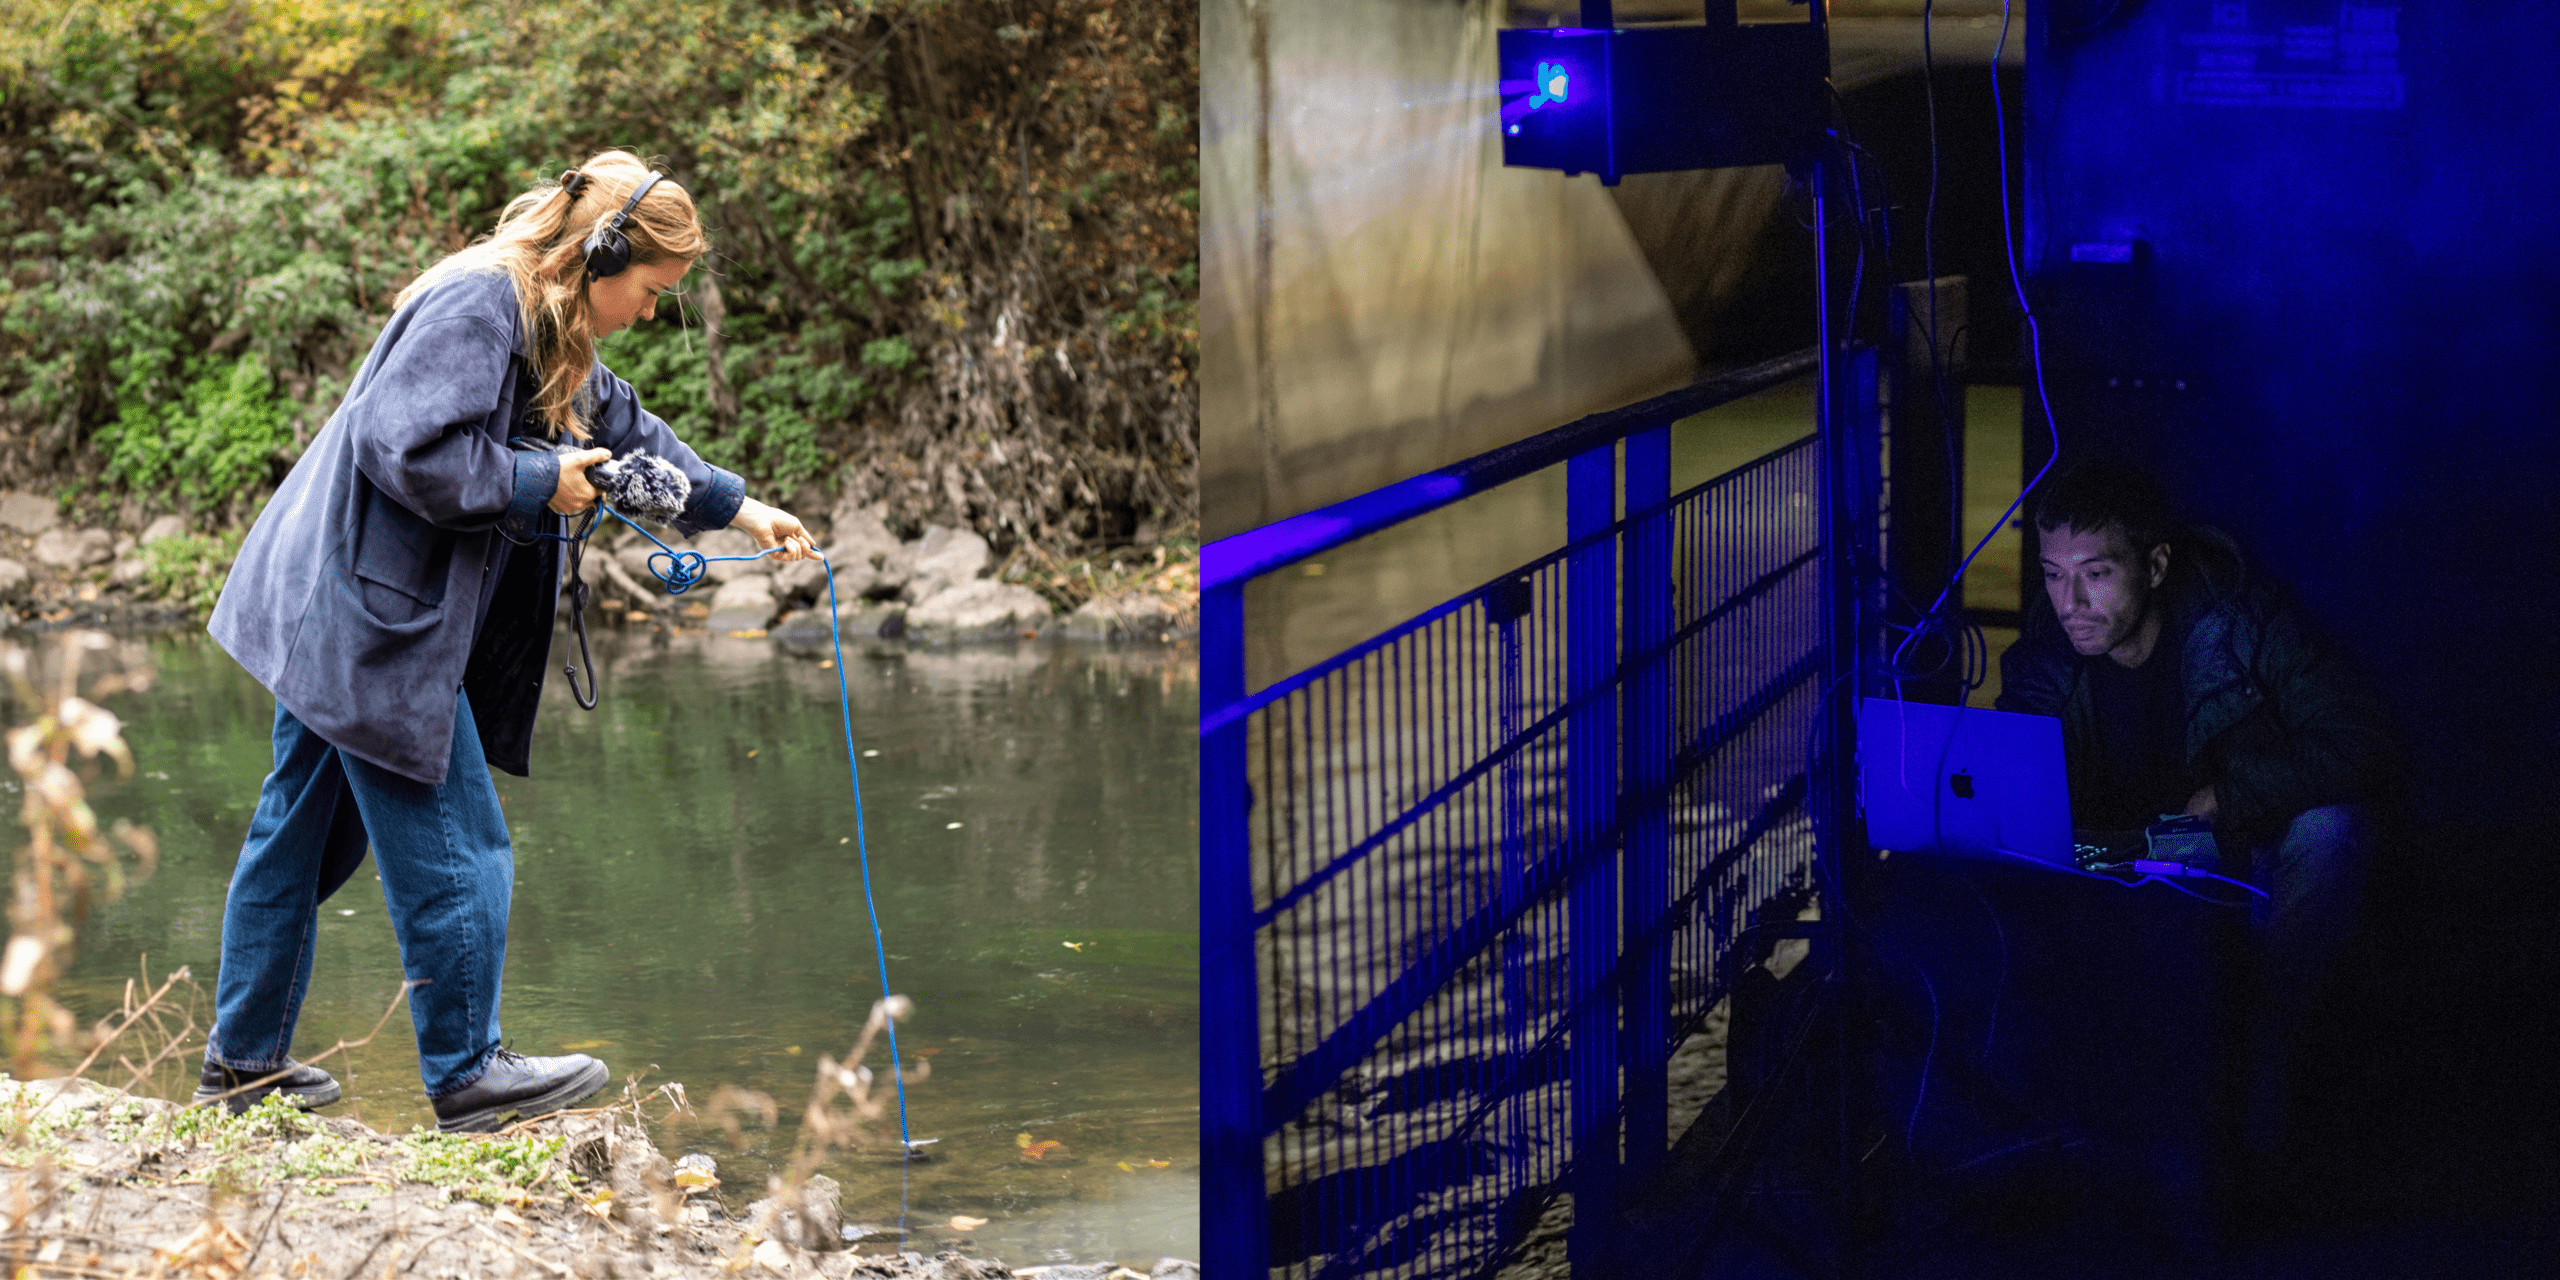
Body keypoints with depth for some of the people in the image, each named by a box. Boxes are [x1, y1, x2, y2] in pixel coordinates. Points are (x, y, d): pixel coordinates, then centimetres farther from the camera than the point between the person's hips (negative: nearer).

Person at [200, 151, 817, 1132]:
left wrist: (741, 510, 29)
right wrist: (541, 483, -16)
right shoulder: (476, 305, -18)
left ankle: (245, 1061, 25)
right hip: (373, 618, -11)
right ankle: (467, 1074, 7)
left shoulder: (549, 332, 14)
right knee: (454, 848, -3)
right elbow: (407, 447, -27)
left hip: (334, 618, 11)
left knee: (298, 830, 16)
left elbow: (625, 430, 28)